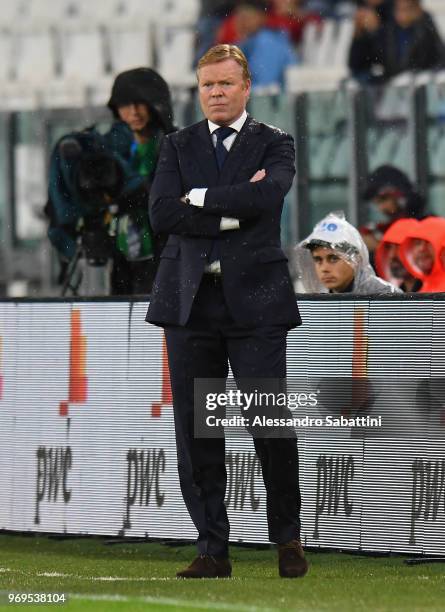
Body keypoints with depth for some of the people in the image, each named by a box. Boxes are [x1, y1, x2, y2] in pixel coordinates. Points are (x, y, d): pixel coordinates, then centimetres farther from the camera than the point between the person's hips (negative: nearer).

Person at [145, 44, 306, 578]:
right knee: (195, 431, 2)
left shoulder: (274, 144, 6)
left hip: (255, 298, -2)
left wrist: (199, 197, -6)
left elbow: (266, 197, -15)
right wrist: (231, 212, -10)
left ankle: (287, 538, 15)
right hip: (189, 299, 3)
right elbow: (161, 213, -3)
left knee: (272, 425, -4)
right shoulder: (177, 146, 13)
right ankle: (213, 550, 9)